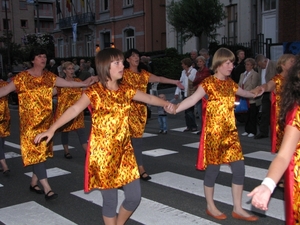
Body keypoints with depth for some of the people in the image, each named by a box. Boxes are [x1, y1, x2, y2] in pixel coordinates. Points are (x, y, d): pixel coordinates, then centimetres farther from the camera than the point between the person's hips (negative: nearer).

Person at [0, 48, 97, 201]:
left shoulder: (49, 76, 7)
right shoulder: (22, 77, -7)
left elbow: (68, 83, 8)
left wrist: (85, 84, 2)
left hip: (45, 120, 5)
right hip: (30, 121, -5)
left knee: (42, 150, 9)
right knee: (35, 151, -8)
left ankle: (34, 183, 26)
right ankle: (47, 189, -9)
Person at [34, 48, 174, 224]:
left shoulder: (126, 90, 6)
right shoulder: (94, 92, -10)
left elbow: (150, 99, 18)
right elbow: (75, 109, -21)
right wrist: (52, 129, -31)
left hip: (124, 151, 5)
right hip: (103, 153, -5)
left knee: (135, 196, 6)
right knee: (110, 199, 4)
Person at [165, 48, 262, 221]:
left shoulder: (230, 83, 10)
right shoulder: (209, 83, -11)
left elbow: (243, 92, 33)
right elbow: (192, 99, -25)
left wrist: (255, 94, 50)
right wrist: (175, 109, -42)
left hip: (230, 132, 7)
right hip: (214, 133, -6)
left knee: (239, 168, 5)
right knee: (213, 169, 4)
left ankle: (238, 209, 17)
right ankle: (211, 207, 23)